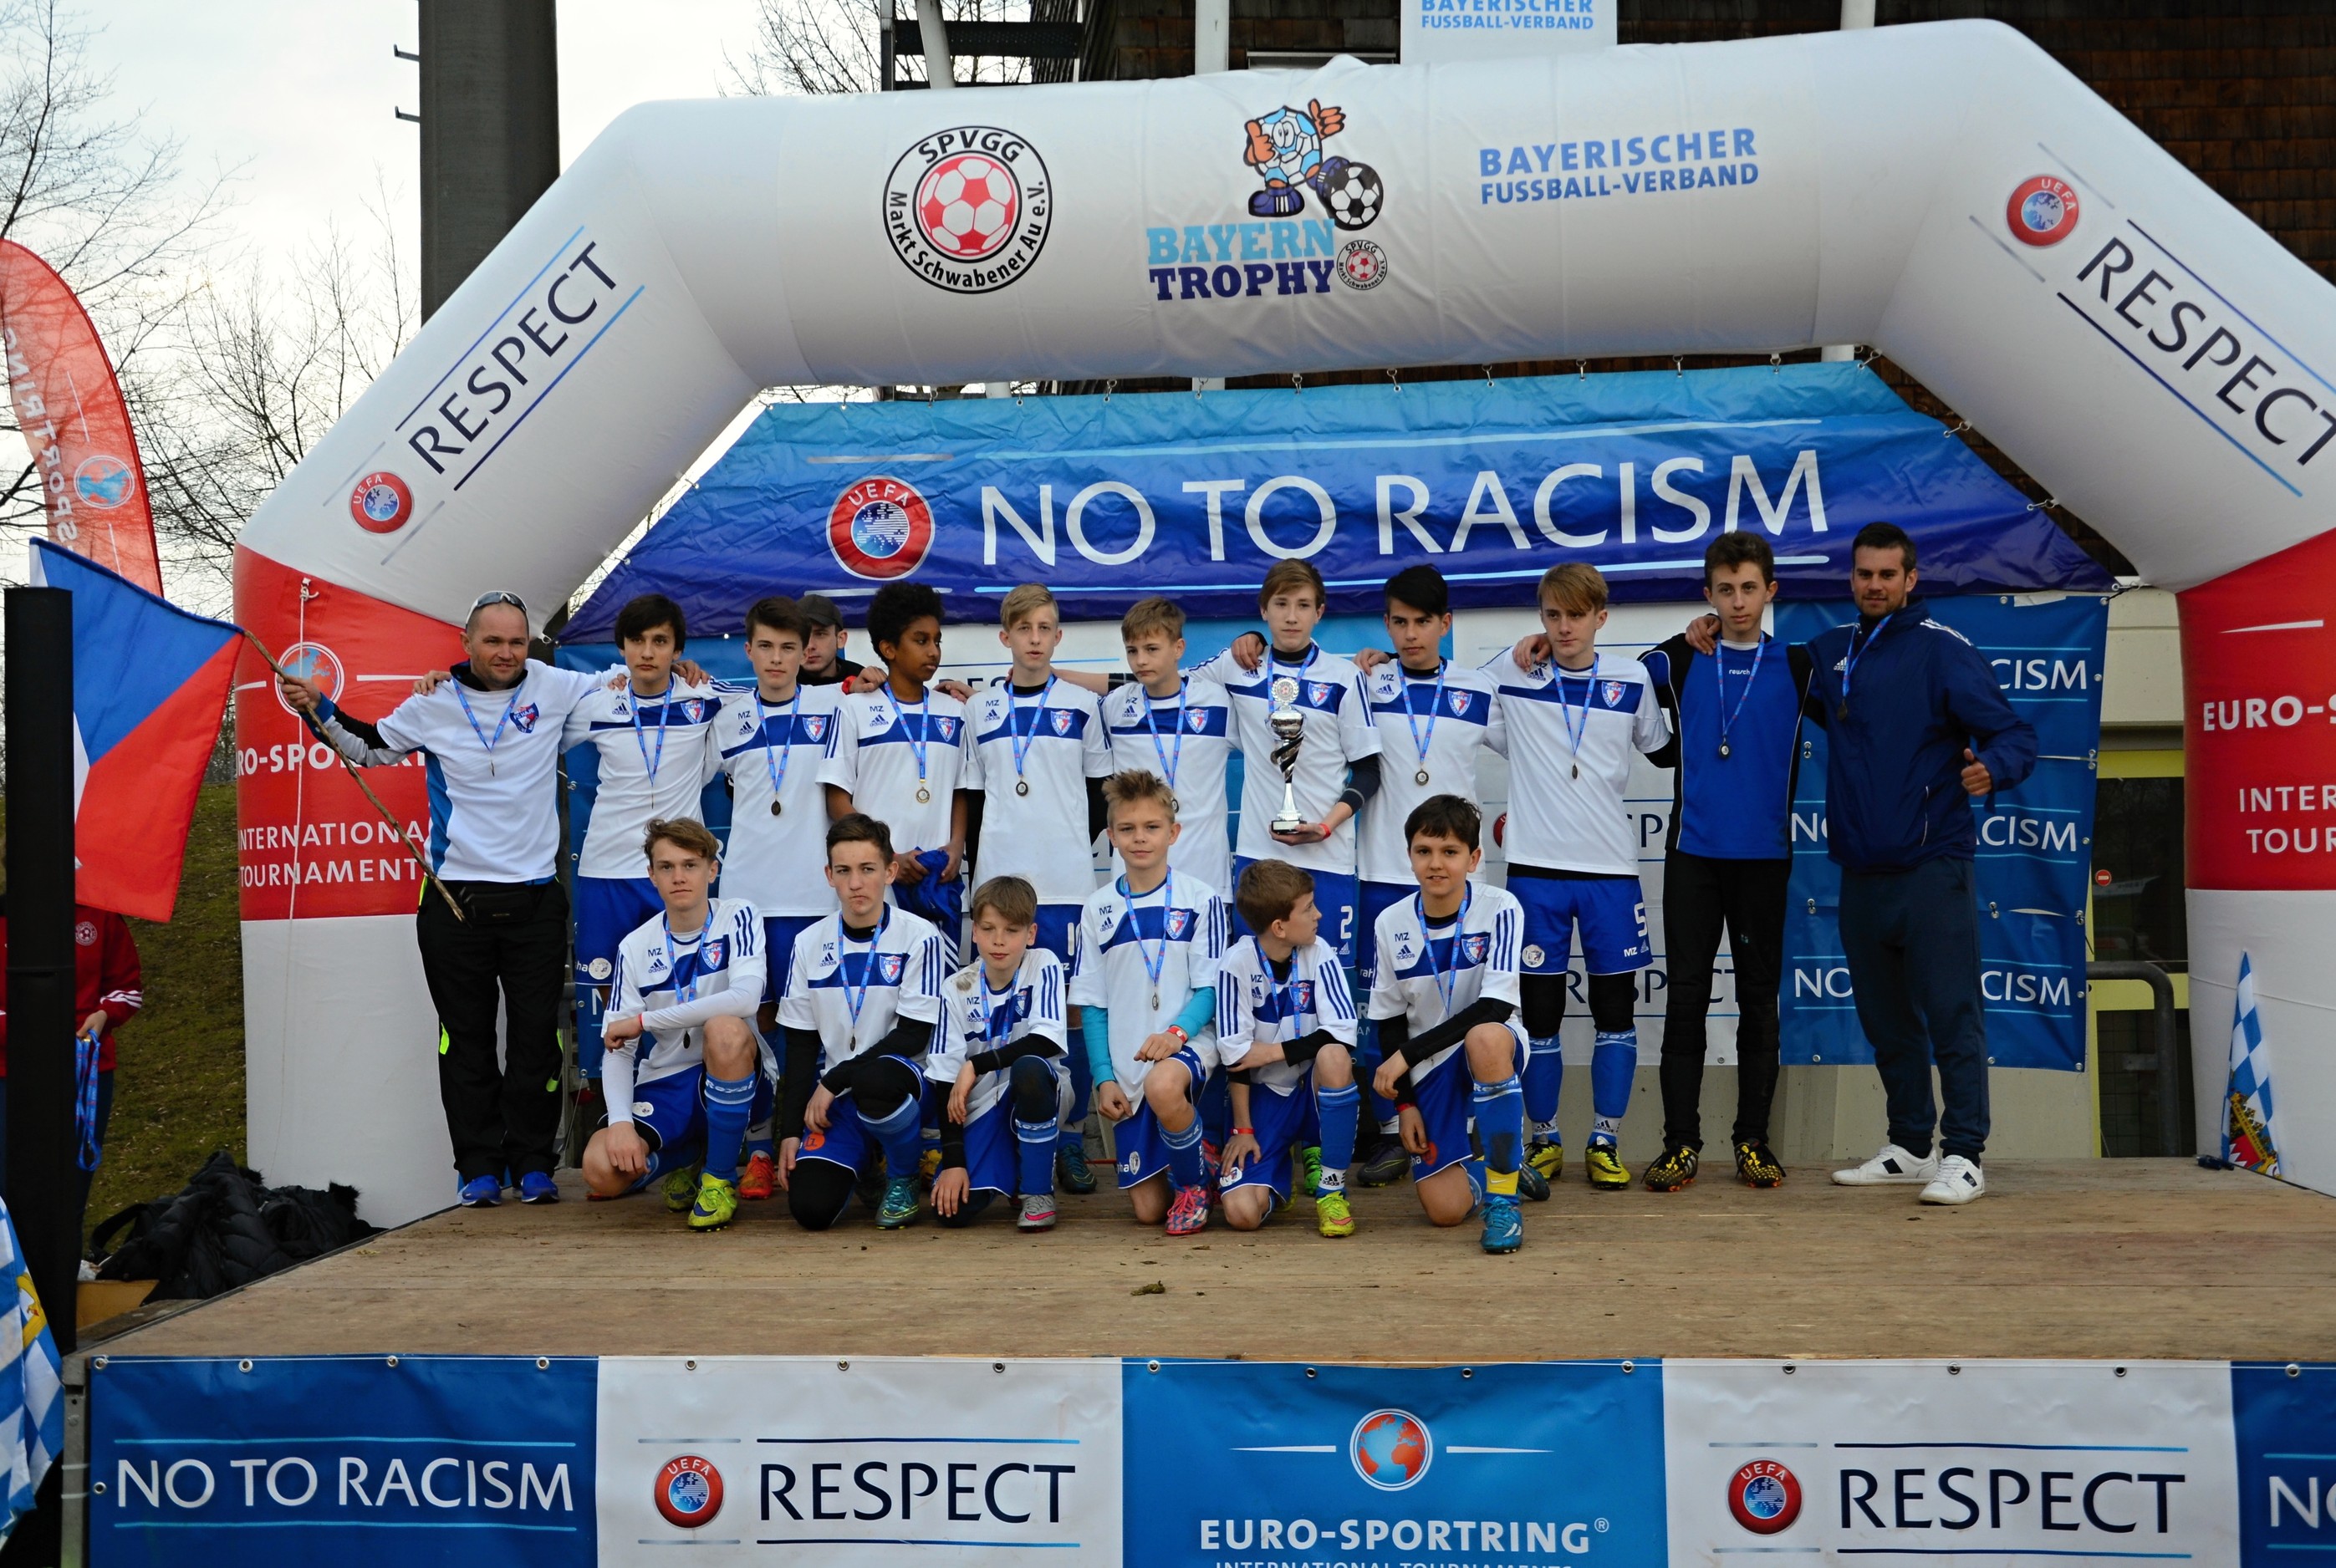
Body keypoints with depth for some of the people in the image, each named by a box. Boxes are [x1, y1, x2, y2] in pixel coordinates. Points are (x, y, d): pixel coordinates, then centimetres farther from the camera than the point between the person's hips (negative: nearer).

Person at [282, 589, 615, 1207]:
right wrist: (319, 711, 6)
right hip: (454, 896, 0)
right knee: (467, 1036, 5)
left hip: (535, 898, 0)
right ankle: (479, 1167, 15)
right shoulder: (434, 704, 2)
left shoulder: (553, 687, 1)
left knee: (536, 1034, 4)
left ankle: (533, 1163, 15)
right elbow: (371, 747, 18)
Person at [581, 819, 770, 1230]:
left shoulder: (738, 917, -7)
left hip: (734, 1077, -3)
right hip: (663, 1085, 3)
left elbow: (745, 997, -25)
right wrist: (620, 1121, -20)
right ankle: (686, 1157, 15)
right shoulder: (635, 946, 2)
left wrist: (643, 1021, -20)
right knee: (602, 1171, -23)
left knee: (725, 1028, -36)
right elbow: (616, 1046, -2)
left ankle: (720, 1176, -14)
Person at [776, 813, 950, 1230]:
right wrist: (791, 1131, 3)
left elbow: (913, 1036, -10)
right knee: (810, 1208, -18)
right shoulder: (809, 943, 5)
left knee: (872, 1080, -39)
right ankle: (862, 1158, 18)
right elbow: (800, 1044, 8)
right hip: (836, 1101, 3)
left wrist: (835, 1080, -14)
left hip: (901, 1085, -3)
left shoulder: (919, 937, -7)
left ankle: (904, 1179, -7)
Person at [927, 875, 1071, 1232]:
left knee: (1028, 1068, -37)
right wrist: (953, 1160, -11)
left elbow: (1046, 1041, -22)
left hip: (1039, 1094, -2)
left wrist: (976, 1065, -22)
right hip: (983, 1109, 2)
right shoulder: (957, 988, -4)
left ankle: (1038, 1190, -14)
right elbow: (946, 1079, -5)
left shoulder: (1044, 966, -9)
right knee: (953, 1209, -19)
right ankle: (1008, 1167, 17)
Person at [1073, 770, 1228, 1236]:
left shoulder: (1200, 900, -2)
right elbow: (1092, 1003, 7)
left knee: (1162, 1087, -40)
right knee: (1148, 1208, -1)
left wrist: (1177, 1032, -23)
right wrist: (1104, 1078, -3)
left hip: (1188, 1043, -3)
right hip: (1126, 1065, 3)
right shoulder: (1099, 909, 6)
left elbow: (1210, 987, -4)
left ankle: (1195, 1182, -10)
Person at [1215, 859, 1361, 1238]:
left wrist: (1274, 1052, -17)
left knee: (1333, 1056, -35)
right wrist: (1243, 1129, -9)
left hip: (1314, 1092, 1)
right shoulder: (1238, 963, -14)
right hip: (1264, 1097, -1)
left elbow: (1343, 1033, -18)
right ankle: (1278, 1166, 20)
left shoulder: (1319, 952, -9)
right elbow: (1236, 1054, -11)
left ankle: (1330, 1184, -12)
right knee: (1242, 1213, -19)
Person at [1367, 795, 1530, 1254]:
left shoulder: (1500, 910, -14)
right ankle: (1479, 1171, 29)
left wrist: (1407, 1054, -23)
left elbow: (1494, 1008, -22)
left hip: (1493, 1049, -3)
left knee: (1485, 1037, -41)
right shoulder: (1392, 923, -4)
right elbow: (1390, 1021, 5)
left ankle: (1503, 1199, -24)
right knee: (1445, 1209, -11)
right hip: (1427, 1067, 3)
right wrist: (1404, 1101, 0)